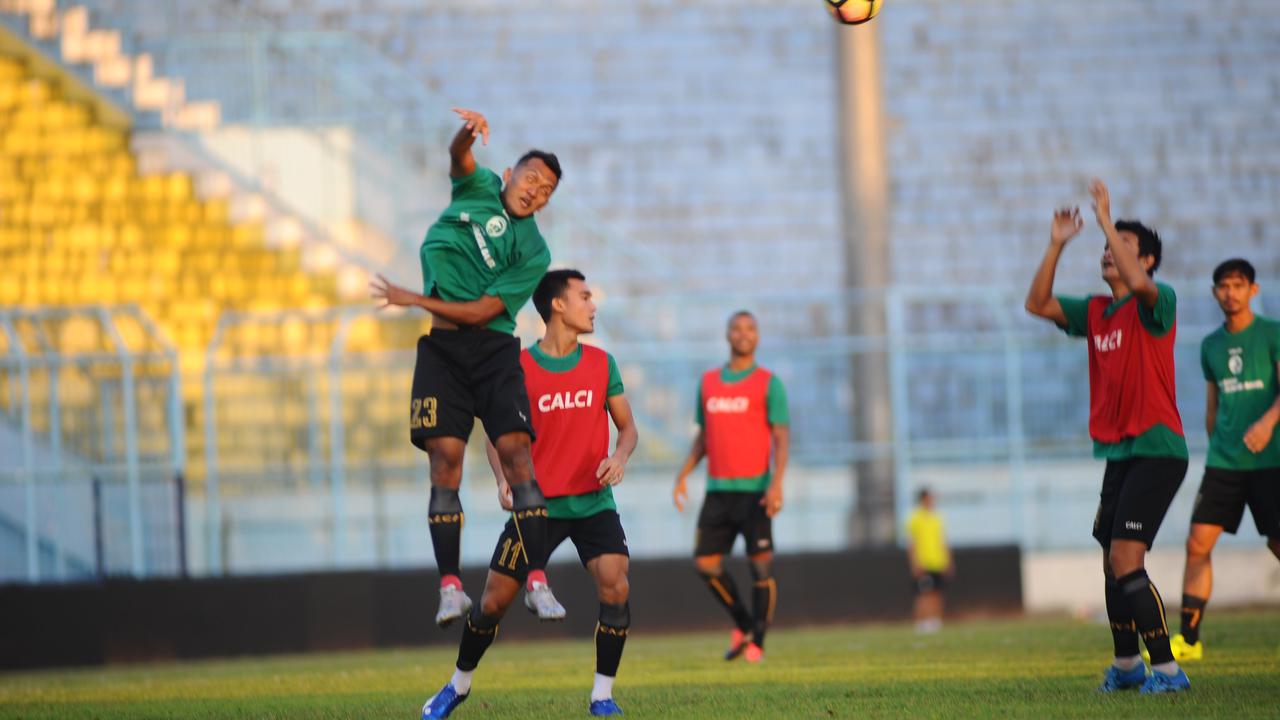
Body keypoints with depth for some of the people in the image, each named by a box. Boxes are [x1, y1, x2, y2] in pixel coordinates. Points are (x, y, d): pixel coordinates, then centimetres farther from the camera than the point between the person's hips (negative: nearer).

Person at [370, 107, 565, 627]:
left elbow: (483, 310, -8)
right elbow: (459, 158, -11)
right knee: (445, 458, -9)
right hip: (442, 349, 2)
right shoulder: (480, 189, 10)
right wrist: (468, 134, -34)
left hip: (493, 349, -1)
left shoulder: (533, 252, -1)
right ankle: (450, 585, -10)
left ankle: (537, 580, -15)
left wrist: (414, 301, -10)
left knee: (516, 452, -14)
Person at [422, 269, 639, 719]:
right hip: (538, 503, -1)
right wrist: (503, 479, -15)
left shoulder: (601, 363, 3)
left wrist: (620, 456, -13)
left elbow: (627, 427, 9)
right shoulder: (518, 369, -4)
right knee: (494, 601, 1)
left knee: (615, 589, -19)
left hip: (594, 501, 1)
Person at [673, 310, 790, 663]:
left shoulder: (768, 383, -1)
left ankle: (757, 641, 2)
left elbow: (782, 437, -8)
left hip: (754, 490, -5)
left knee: (761, 565, -7)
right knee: (706, 563, 0)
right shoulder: (708, 382, 13)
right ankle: (743, 623, 18)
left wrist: (777, 483, -20)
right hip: (718, 489, 5)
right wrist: (684, 474, 8)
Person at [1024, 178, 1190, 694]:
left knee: (1125, 559, -17)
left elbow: (1138, 283, -30)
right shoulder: (1095, 312, 13)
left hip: (1156, 451, -8)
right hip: (1117, 453, 8)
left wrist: (1106, 221, -27)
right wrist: (1056, 246, -1)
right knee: (1114, 565, 14)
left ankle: (1167, 668, -15)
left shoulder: (1157, 303, -8)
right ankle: (1126, 664, 28)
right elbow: (1037, 304, 7)